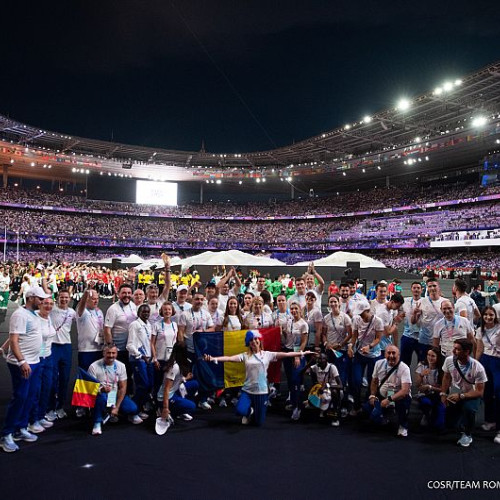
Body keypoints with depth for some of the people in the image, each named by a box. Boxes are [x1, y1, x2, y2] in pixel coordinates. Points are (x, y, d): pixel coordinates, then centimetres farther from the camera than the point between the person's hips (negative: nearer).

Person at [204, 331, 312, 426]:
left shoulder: (267, 354, 0)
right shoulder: (245, 356, -1)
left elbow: (286, 354, -2)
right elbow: (229, 358, -12)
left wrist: (302, 353, -5)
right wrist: (213, 358, -26)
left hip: (261, 391, 0)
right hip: (247, 390, 0)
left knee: (259, 422, 6)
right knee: (240, 411, -25)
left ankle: (255, 413, 45)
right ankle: (249, 412, 15)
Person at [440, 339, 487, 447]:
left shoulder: (478, 368, -25)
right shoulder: (449, 360, -14)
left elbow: (480, 392, -20)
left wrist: (461, 396, -31)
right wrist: (443, 394, -6)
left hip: (471, 396, -3)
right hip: (454, 395, 3)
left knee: (468, 409, -36)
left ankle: (467, 434, -7)